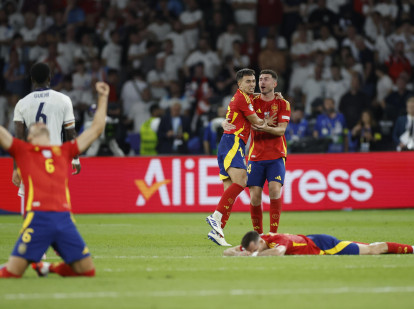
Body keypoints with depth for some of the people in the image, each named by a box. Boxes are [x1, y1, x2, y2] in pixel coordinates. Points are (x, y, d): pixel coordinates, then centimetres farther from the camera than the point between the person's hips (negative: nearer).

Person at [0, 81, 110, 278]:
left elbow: (96, 129, 27)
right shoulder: (22, 150, 15)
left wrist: (103, 98, 27)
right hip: (37, 217, -3)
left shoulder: (64, 151, 23)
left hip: (64, 218, 3)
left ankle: (48, 268, 25)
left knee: (88, 270, 1)